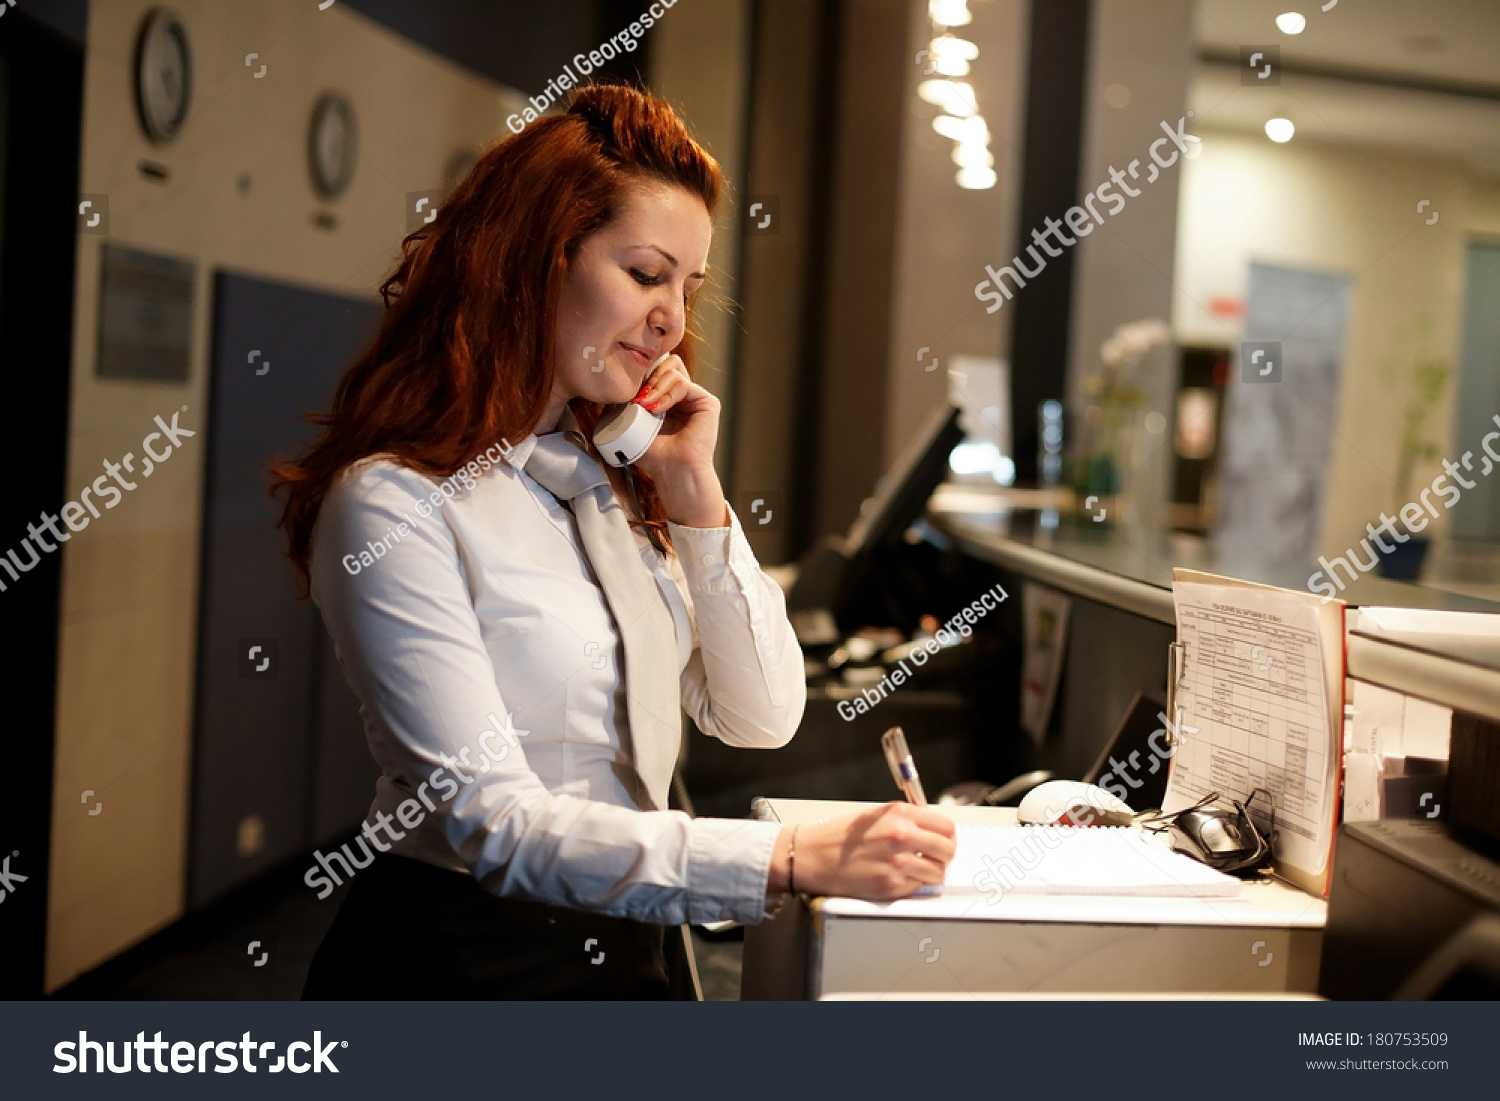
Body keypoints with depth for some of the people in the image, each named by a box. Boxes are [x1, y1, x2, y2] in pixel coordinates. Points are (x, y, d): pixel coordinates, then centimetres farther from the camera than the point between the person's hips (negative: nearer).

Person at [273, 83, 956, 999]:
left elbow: (762, 718, 9)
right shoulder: (396, 503, -13)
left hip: (622, 950, 7)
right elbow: (496, 825, -20)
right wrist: (795, 859, -28)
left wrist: (696, 492, -2)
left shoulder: (611, 482, 12)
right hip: (457, 957, -7)